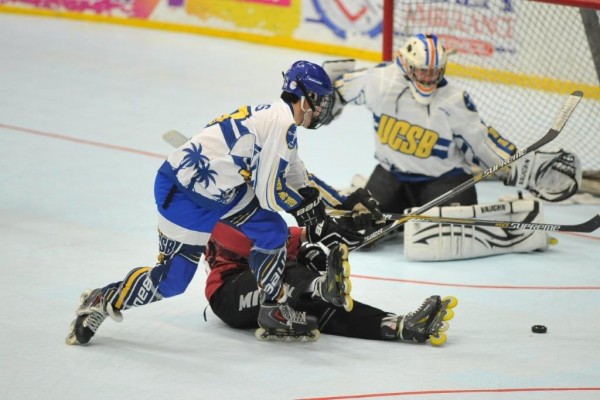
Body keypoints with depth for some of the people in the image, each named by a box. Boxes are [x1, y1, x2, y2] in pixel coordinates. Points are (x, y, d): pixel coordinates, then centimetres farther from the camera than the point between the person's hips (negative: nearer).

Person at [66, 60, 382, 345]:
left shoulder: (276, 119, 12)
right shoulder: (280, 124, -20)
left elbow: (298, 179, 24)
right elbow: (269, 194, -19)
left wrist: (345, 203, 21)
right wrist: (306, 207, -2)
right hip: (181, 192, -10)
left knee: (272, 230, 3)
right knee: (172, 279, -5)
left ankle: (273, 309, 15)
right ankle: (101, 302, 12)